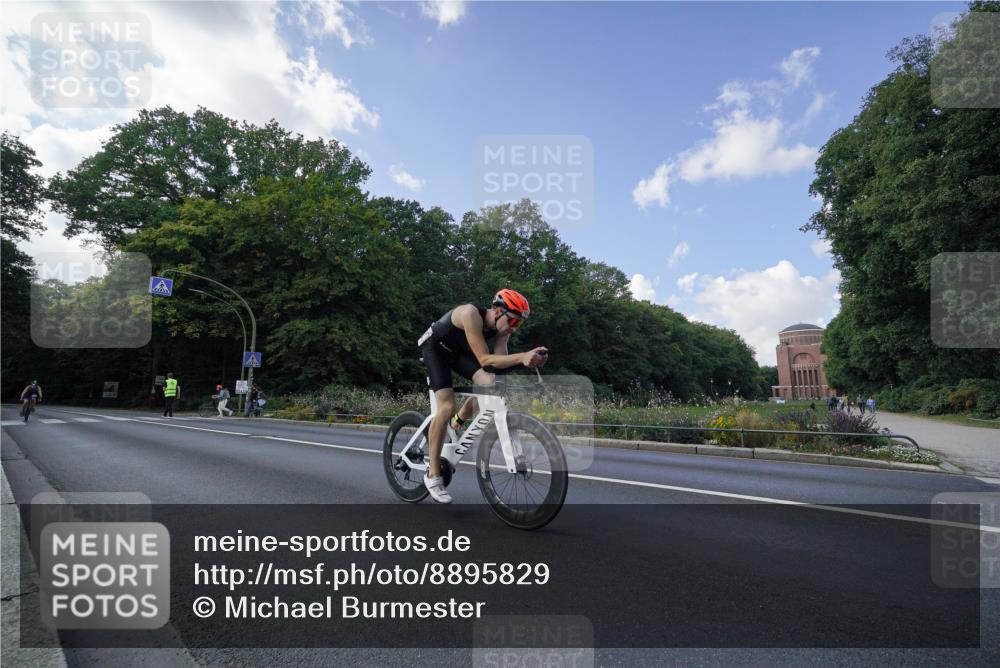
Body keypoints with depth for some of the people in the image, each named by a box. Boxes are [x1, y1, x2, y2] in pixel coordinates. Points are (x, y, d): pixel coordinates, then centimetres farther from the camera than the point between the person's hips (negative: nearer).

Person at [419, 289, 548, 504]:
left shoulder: (502, 328, -15)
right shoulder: (471, 314, -36)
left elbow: (499, 361, -23)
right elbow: (484, 359, -39)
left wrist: (527, 358, -40)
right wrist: (522, 357, -51)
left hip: (459, 350, 6)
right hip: (435, 347, -6)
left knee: (491, 383, -19)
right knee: (447, 406, -21)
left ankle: (457, 423, 10)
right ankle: (432, 475, -10)